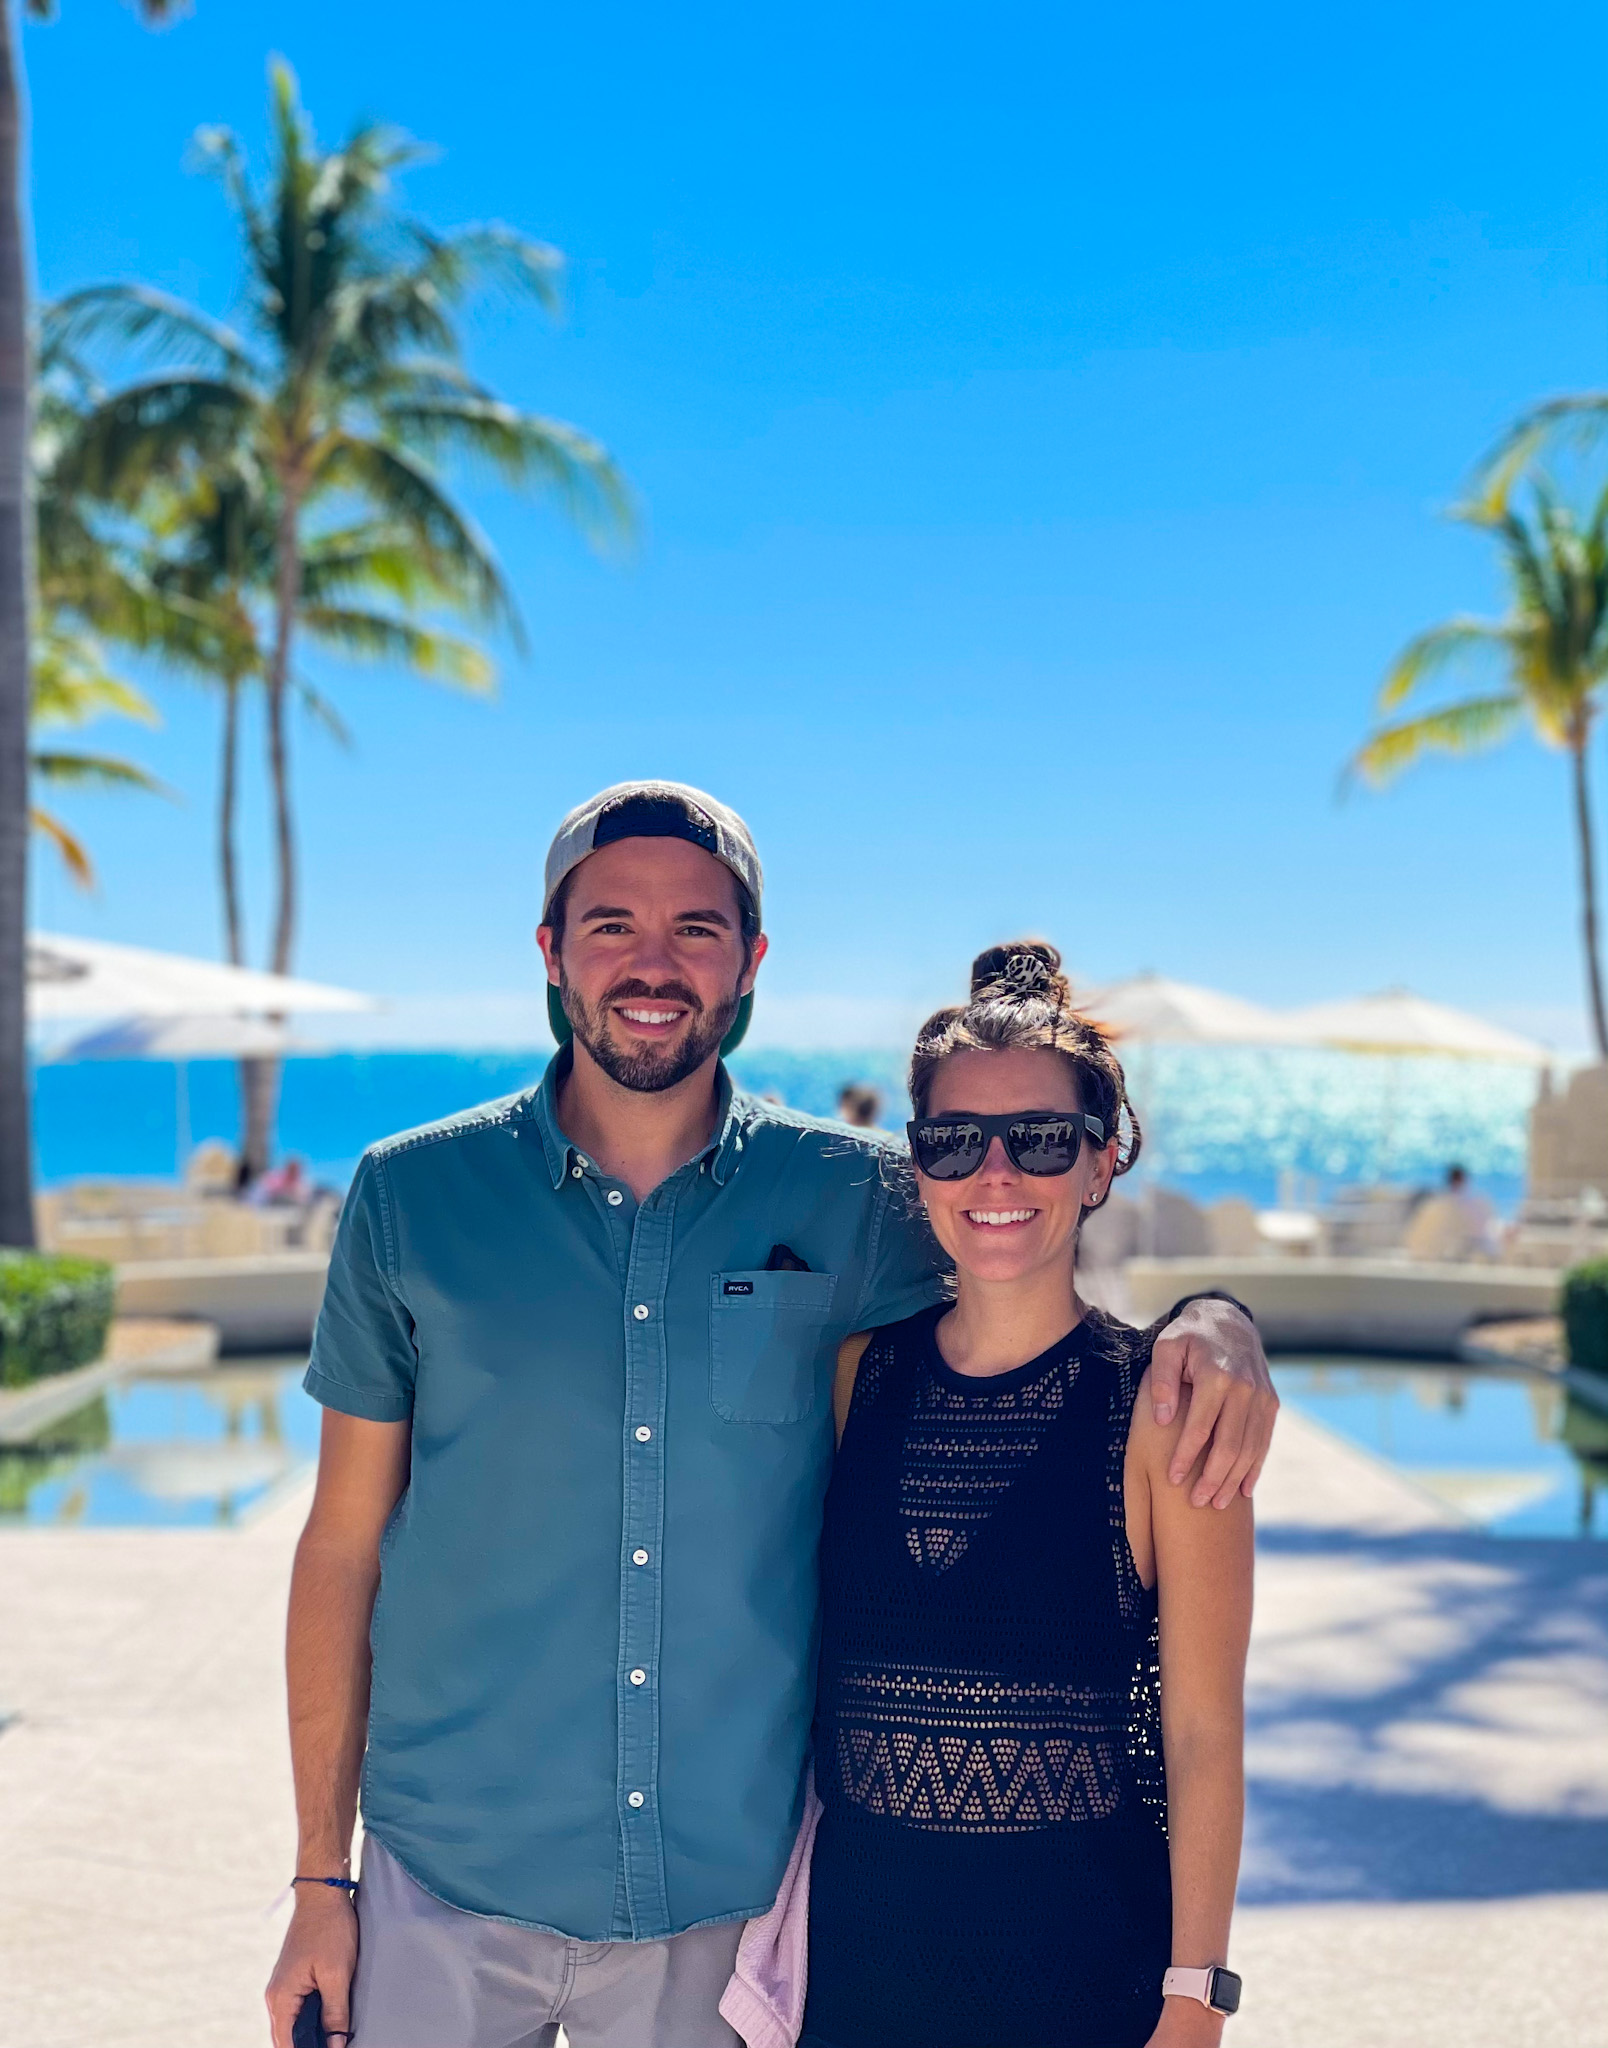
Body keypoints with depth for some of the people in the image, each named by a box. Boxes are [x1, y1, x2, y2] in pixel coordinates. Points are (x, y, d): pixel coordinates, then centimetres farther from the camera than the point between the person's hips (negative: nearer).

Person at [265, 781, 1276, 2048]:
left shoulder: (845, 1203, -3)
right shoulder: (411, 1197, -3)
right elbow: (345, 1544, 1)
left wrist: (1212, 1322, -14)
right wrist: (321, 1880, 1)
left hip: (727, 1897, 1)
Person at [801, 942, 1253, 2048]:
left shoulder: (1165, 1403, -11)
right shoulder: (857, 1373, -1)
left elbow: (1204, 1735, -9)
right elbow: (811, 1660, 6)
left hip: (1083, 1949, -3)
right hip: (856, 1936, 3)